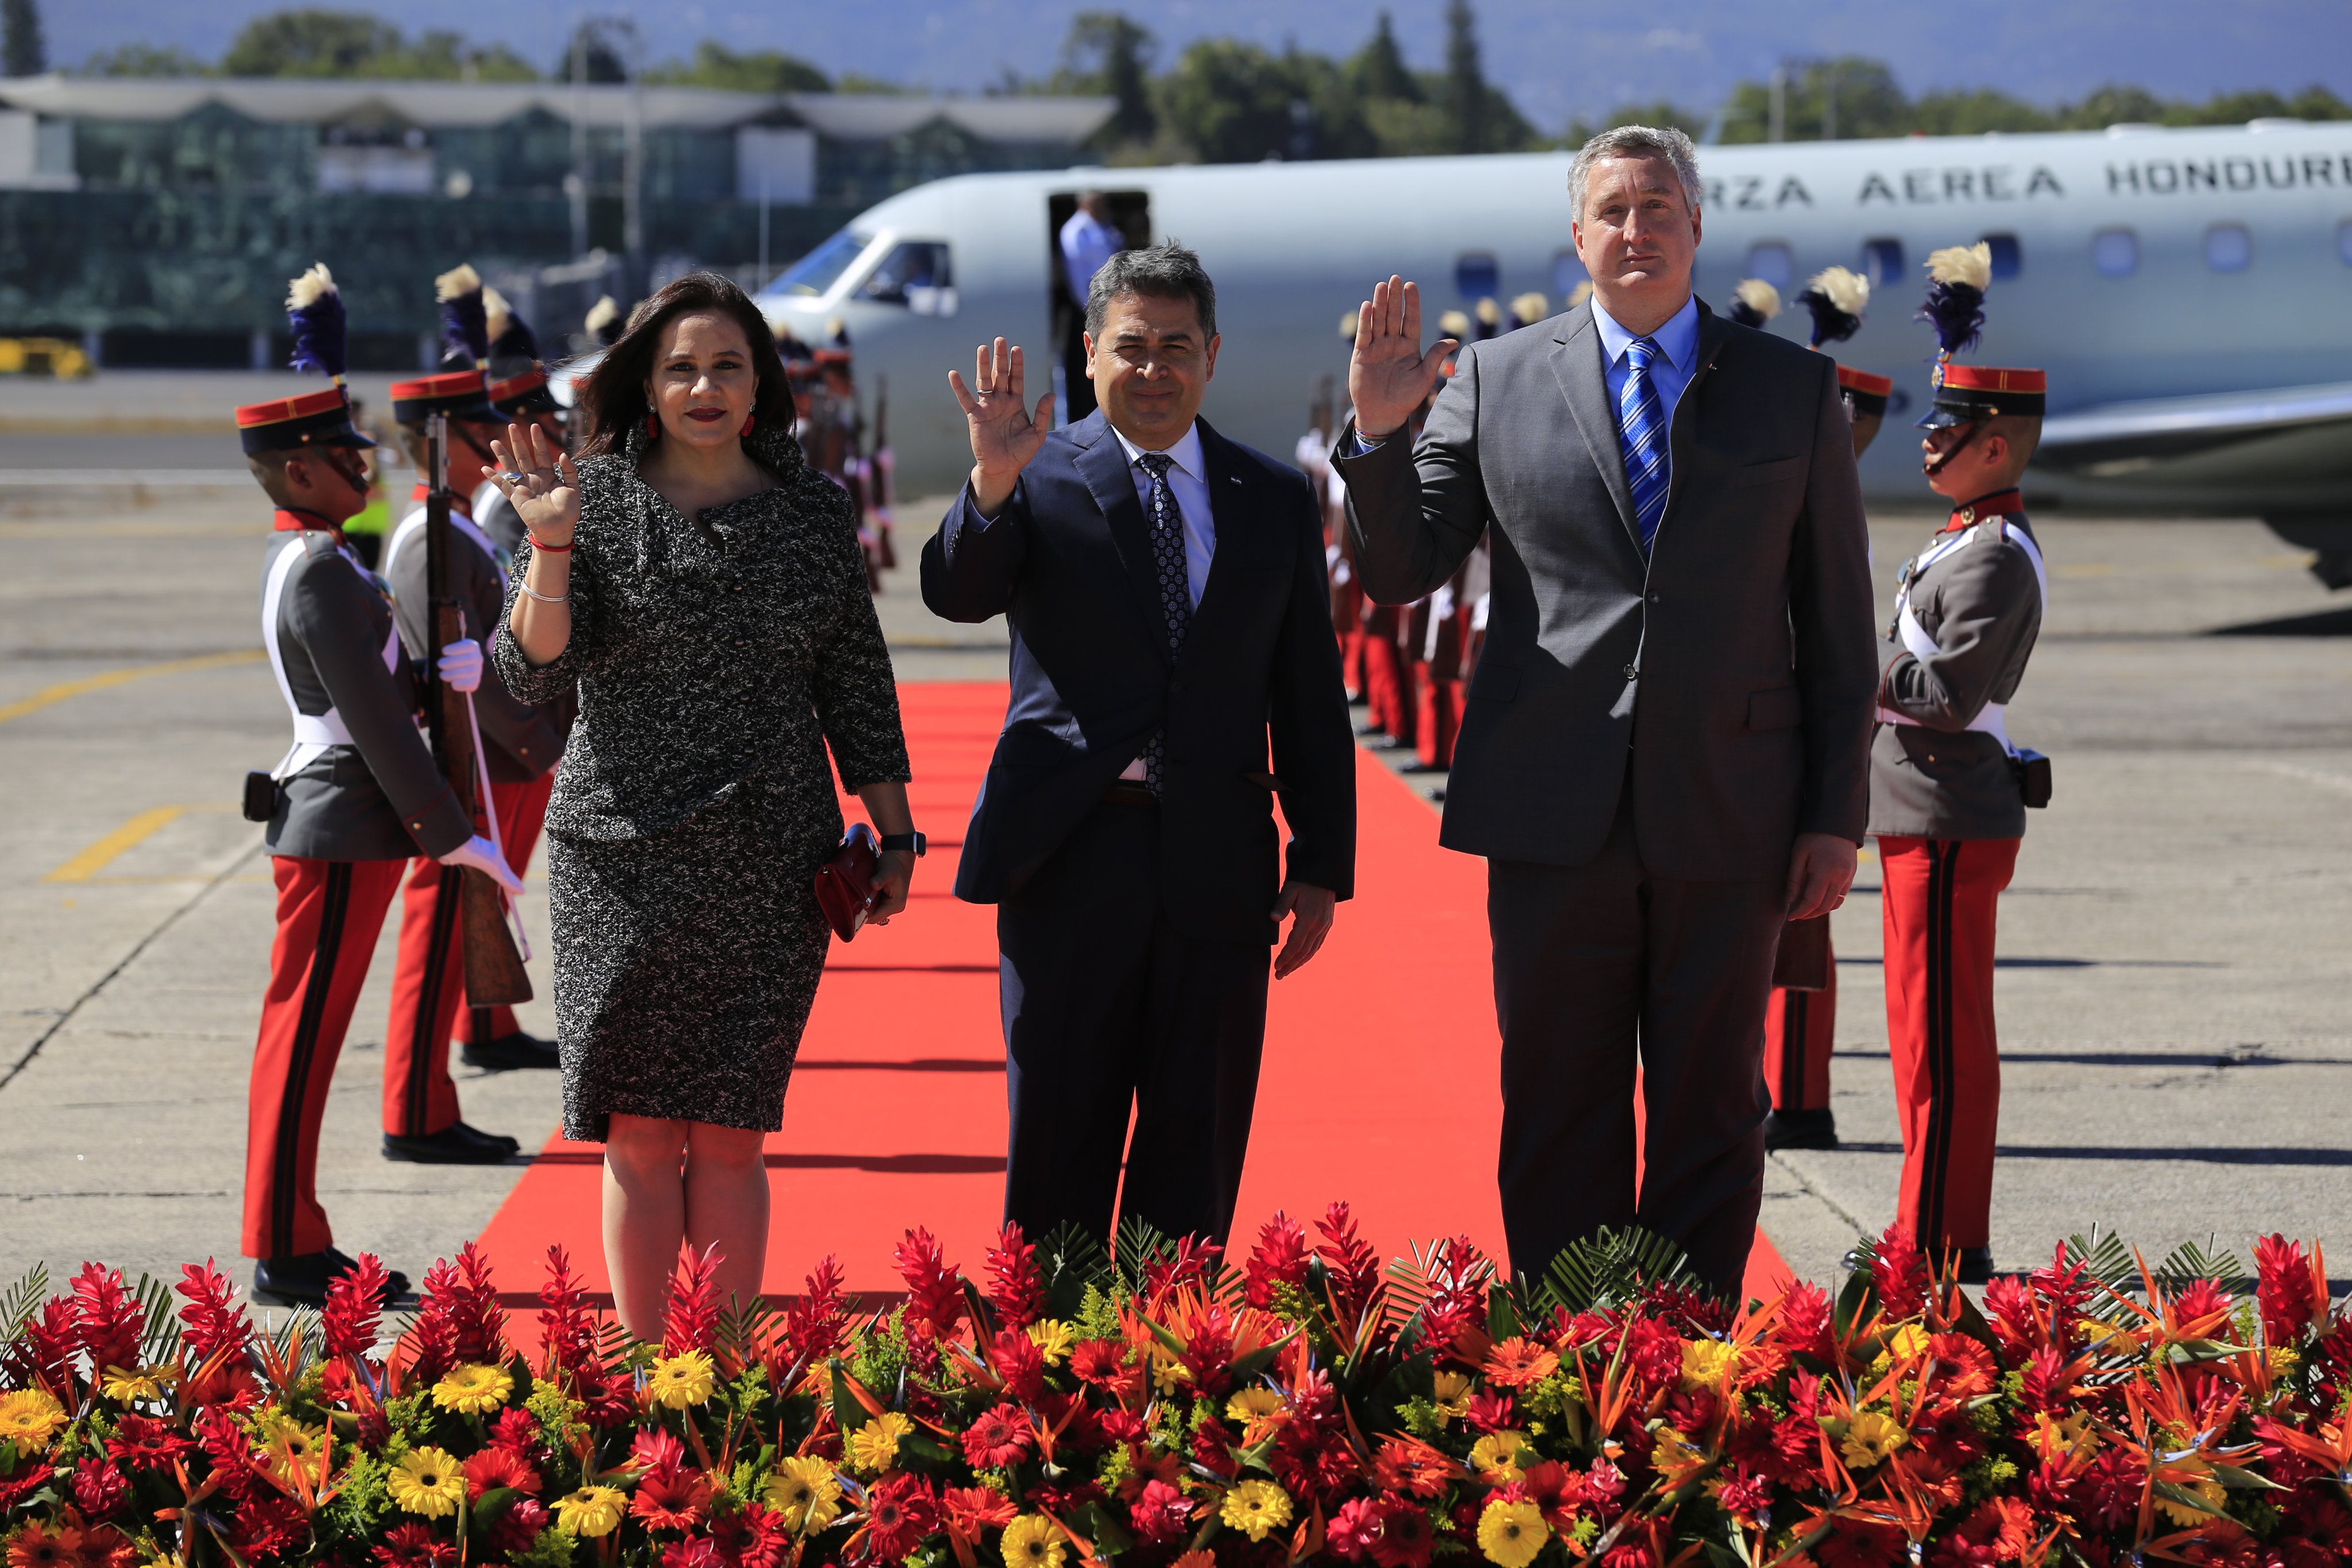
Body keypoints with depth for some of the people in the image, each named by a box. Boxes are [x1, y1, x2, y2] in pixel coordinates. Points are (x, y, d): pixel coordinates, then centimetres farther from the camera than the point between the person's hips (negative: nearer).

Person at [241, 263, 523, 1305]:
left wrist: (439, 671, 3)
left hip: (331, 826, 10)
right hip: (342, 828, -10)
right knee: (305, 1035, -4)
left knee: (304, 1035, 12)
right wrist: (456, 837, -18)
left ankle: (294, 1247, 19)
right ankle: (286, 1256, 1)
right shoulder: (322, 572, -18)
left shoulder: (306, 559, 14)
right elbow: (374, 721, -21)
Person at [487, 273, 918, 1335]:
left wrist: (895, 832, 10)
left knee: (730, 1136, 3)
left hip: (768, 866, 1)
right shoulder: (595, 498, -1)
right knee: (641, 1134, 1)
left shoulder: (811, 510, 5)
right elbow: (532, 673, -8)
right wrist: (550, 543, -22)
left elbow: (855, 681, 12)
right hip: (624, 853, -1)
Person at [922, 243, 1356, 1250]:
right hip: (1069, 857, -2)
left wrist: (1320, 864, 5)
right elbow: (955, 594, -14)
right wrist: (993, 480, -32)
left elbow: (1311, 702, 11)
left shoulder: (1275, 500, 11)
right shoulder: (1040, 480, 3)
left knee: (1198, 1150, 6)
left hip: (1218, 865, 2)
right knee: (1058, 1140, 2)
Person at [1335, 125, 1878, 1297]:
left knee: (1711, 1118, 6)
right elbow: (1399, 571, 5)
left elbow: (1838, 619, 6)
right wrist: (1377, 428, -12)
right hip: (1556, 816, 0)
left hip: (1726, 819, 0)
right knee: (1556, 1117, 6)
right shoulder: (1497, 379, 7)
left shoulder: (1793, 389, 6)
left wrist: (1836, 816, 1)